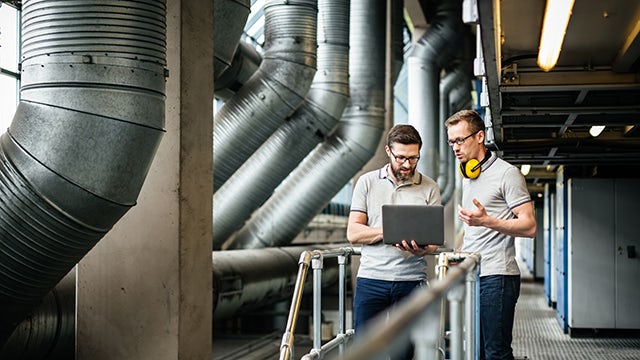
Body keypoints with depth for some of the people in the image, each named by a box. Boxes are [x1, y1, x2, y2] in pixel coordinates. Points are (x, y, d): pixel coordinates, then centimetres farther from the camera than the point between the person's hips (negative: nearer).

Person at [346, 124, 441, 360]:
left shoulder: (429, 188, 6)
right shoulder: (367, 182, 6)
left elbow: (433, 241, 2)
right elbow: (353, 233, 0)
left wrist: (421, 249, -22)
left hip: (411, 281, 0)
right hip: (371, 279, 0)